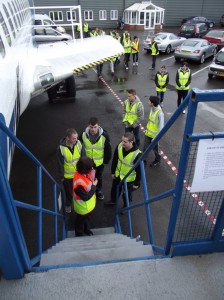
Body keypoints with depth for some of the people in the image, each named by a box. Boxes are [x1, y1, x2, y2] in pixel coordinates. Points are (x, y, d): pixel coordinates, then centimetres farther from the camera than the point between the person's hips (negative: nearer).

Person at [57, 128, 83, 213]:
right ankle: (68, 204, 50)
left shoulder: (78, 143, -18)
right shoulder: (61, 148, -28)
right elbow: (60, 164, -15)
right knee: (69, 191, 21)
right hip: (68, 175, -3)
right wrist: (61, 176, -6)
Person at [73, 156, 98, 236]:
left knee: (87, 218, 34)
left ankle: (87, 229, 62)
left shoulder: (84, 173, -18)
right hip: (83, 207, -7)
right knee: (81, 221, 25)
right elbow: (86, 197, -32)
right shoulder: (79, 183, -43)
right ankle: (79, 234, 53)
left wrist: (92, 179, -20)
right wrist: (94, 186, -26)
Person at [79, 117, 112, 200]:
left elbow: (108, 149, -10)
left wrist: (106, 161, -4)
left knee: (99, 177, 23)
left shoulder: (104, 135, -24)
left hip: (99, 162, 0)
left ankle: (98, 190, 49)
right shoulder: (83, 134, -19)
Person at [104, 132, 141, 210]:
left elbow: (139, 170, -21)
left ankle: (126, 206, 51)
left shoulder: (137, 154, -35)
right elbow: (115, 160, -3)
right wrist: (113, 172, 6)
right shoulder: (119, 146, -20)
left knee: (126, 194, 20)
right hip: (118, 175, 5)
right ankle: (113, 201, 59)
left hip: (129, 179, -5)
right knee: (114, 189, 28)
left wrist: (137, 183, -11)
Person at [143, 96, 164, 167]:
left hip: (154, 135, -6)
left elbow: (161, 126, -24)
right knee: (145, 148, 15)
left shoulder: (160, 113, -28)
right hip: (148, 133, 6)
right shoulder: (152, 108, -5)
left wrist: (155, 137, -22)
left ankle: (157, 161, 39)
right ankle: (143, 160, 33)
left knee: (155, 149, 15)